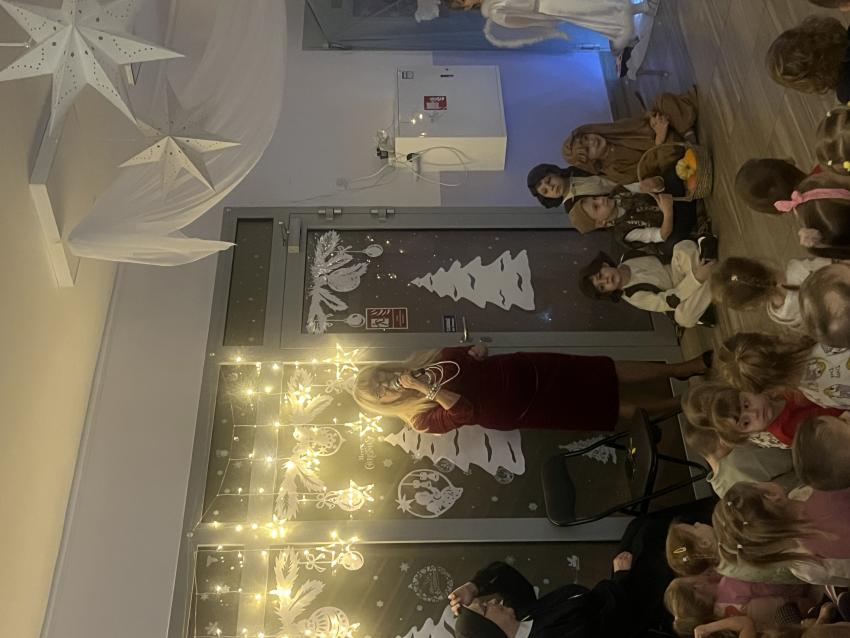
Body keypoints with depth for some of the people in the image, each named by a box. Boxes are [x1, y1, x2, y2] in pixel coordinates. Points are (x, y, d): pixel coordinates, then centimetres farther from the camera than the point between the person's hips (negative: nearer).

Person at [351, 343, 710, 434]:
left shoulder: (423, 363, 0)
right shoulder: (423, 420, -13)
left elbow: (471, 354, 9)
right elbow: (466, 412, -27)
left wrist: (476, 352, -14)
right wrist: (429, 390, -35)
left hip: (520, 372, 4)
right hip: (514, 411, -4)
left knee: (611, 373, -1)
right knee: (618, 410, -5)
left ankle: (689, 367, 11)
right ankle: (678, 403, 14)